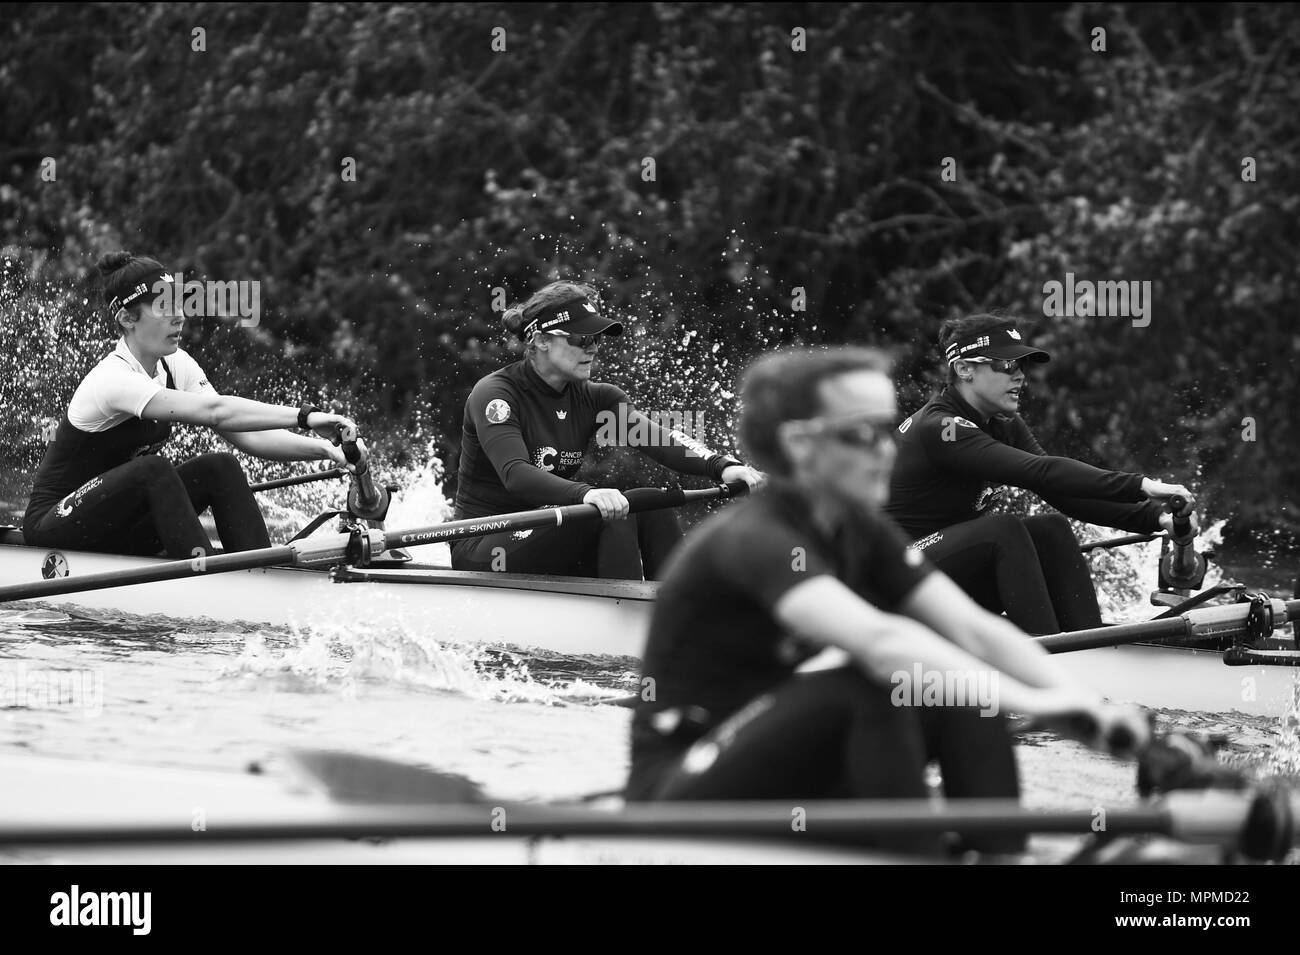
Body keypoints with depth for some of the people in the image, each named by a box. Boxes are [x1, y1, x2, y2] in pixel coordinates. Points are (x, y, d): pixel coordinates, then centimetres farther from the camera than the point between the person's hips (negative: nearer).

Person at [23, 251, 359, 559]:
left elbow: (246, 436, -8)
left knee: (220, 468, -12)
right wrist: (303, 416, -43)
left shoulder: (176, 365, 0)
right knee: (154, 469, -32)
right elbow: (214, 412, -38)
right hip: (54, 525, -8)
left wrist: (321, 449, -23)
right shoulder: (113, 379, -26)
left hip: (118, 526, 8)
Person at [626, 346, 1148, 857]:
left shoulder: (861, 535, 3)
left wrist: (1084, 703, -24)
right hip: (676, 785, -8)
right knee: (874, 684, -31)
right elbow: (876, 639, -39)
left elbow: (974, 630, -7)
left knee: (968, 698, -11)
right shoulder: (753, 539, -23)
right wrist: (1027, 700, -45)